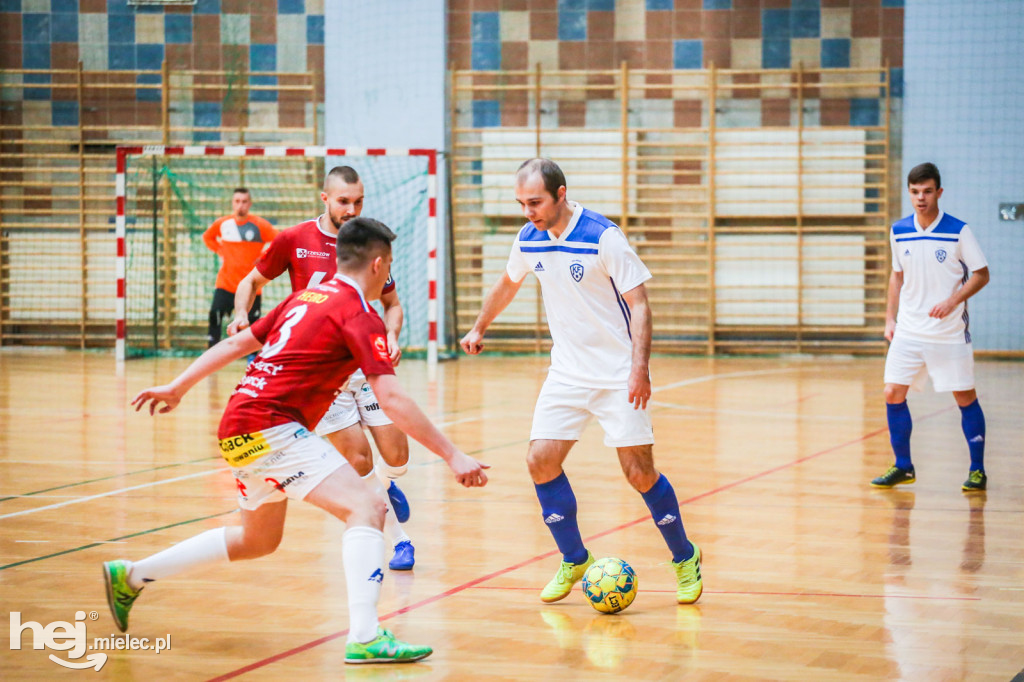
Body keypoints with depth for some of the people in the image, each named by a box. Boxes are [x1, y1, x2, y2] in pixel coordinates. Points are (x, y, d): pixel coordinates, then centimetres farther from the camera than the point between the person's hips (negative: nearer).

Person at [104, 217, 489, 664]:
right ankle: (364, 637, -31)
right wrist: (452, 455, -17)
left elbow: (237, 343, 21)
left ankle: (131, 576, 36)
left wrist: (177, 388, 28)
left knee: (259, 540, 27)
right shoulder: (359, 315, -9)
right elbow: (391, 399, -18)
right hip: (270, 429, -9)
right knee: (366, 507, -17)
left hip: (240, 430, 9)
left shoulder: (307, 297, 16)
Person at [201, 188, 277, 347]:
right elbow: (207, 237, 20)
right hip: (225, 284, 2)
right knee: (215, 316, -8)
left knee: (253, 321, 3)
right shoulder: (221, 223, 1)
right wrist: (220, 251, 6)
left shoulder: (260, 225, -9)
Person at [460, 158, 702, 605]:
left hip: (618, 374, -5)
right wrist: (478, 329, 33)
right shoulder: (528, 240, 1)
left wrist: (640, 368, -26)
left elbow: (639, 303, -16)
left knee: (639, 471, -7)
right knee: (540, 461, -6)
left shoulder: (603, 236, -17)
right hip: (566, 372, 5)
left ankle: (684, 558, 15)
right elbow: (507, 285, 23)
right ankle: (574, 560, 13)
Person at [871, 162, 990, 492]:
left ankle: (977, 470, 13)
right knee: (893, 394, -2)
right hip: (908, 330, 4)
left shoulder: (958, 231, -10)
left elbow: (981, 273, -5)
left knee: (965, 397, 1)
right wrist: (890, 318, 9)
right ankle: (903, 467, 13)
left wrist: (952, 302, -18)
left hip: (949, 332, -4)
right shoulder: (899, 231, 2)